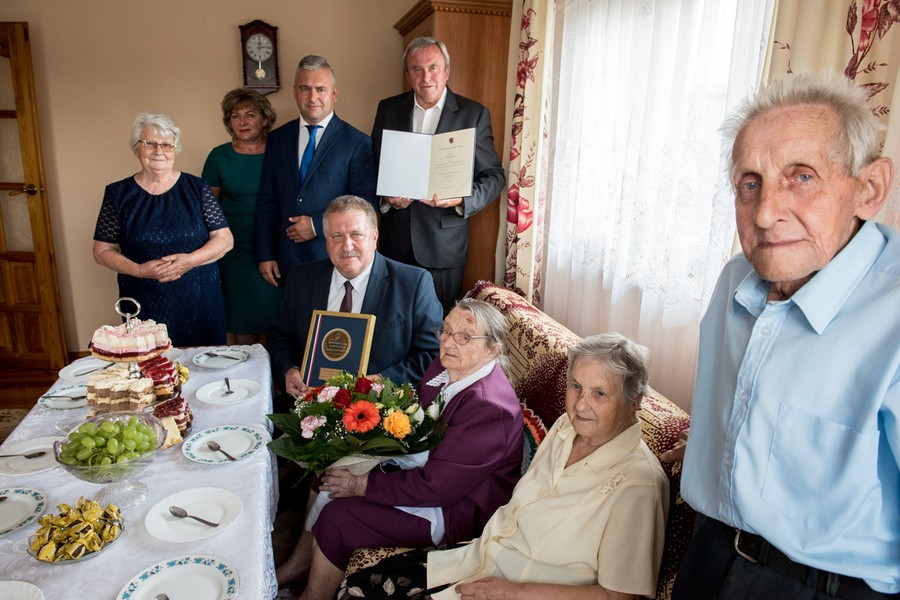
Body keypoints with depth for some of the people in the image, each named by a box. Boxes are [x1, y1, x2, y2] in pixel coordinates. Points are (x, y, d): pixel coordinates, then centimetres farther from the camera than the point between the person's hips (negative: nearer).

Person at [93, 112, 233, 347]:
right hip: (144, 307, 0)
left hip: (198, 303, 0)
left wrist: (190, 261, -16)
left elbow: (225, 239, 1)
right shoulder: (118, 194, 4)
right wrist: (140, 270, -12)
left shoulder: (197, 188, 3)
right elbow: (102, 251, 6)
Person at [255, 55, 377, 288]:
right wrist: (265, 255, 4)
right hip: (286, 261, 3)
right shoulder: (277, 139, 10)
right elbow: (266, 201, 10)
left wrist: (317, 225, -13)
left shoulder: (358, 142, -3)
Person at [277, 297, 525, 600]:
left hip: (456, 510, -9)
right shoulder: (446, 366, -4)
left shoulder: (488, 407, -31)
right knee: (328, 474, 9)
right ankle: (299, 563, 29)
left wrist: (362, 485, -20)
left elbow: (436, 486, -28)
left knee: (336, 518, -13)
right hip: (422, 463, 9)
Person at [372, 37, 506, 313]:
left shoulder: (474, 114, 0)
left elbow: (494, 176, 1)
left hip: (444, 242, -2)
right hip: (396, 239, 2)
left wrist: (462, 199, -18)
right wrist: (385, 196, -9)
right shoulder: (388, 108, 8)